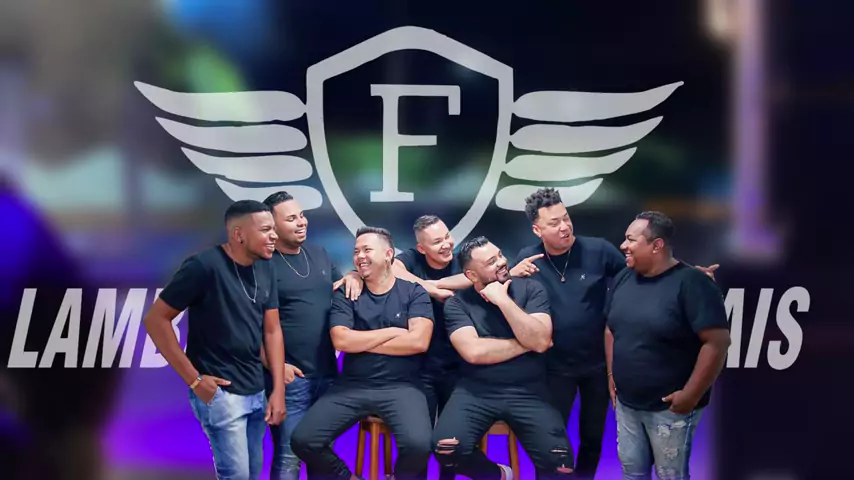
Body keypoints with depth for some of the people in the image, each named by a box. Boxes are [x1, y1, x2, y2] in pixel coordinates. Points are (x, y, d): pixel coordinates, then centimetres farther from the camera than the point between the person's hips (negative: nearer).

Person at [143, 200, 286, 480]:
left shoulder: (265, 268, 5)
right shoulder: (204, 266, -16)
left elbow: (272, 330, 9)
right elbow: (156, 320, -14)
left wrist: (278, 390, 3)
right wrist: (194, 380, -14)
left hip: (256, 391, 7)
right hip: (220, 391, -7)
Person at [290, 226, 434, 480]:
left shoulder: (414, 292, 4)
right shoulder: (345, 295, 8)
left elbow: (418, 342, -12)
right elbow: (341, 341, -7)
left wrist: (360, 342, -6)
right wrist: (393, 331, -5)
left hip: (400, 386, -2)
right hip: (351, 385, 3)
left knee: (418, 444, -30)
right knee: (303, 440, -16)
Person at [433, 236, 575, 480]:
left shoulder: (530, 289, 1)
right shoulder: (457, 303, 0)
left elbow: (540, 341, -12)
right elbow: (473, 351, -15)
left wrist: (503, 300, -15)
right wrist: (525, 344, -8)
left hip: (527, 391, 0)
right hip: (476, 390, 0)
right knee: (446, 449, -26)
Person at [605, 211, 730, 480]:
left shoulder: (691, 283, -17)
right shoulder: (623, 279, 6)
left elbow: (717, 342, -21)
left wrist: (691, 395, -20)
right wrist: (612, 374, 11)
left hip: (669, 407, -6)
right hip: (626, 402, 7)